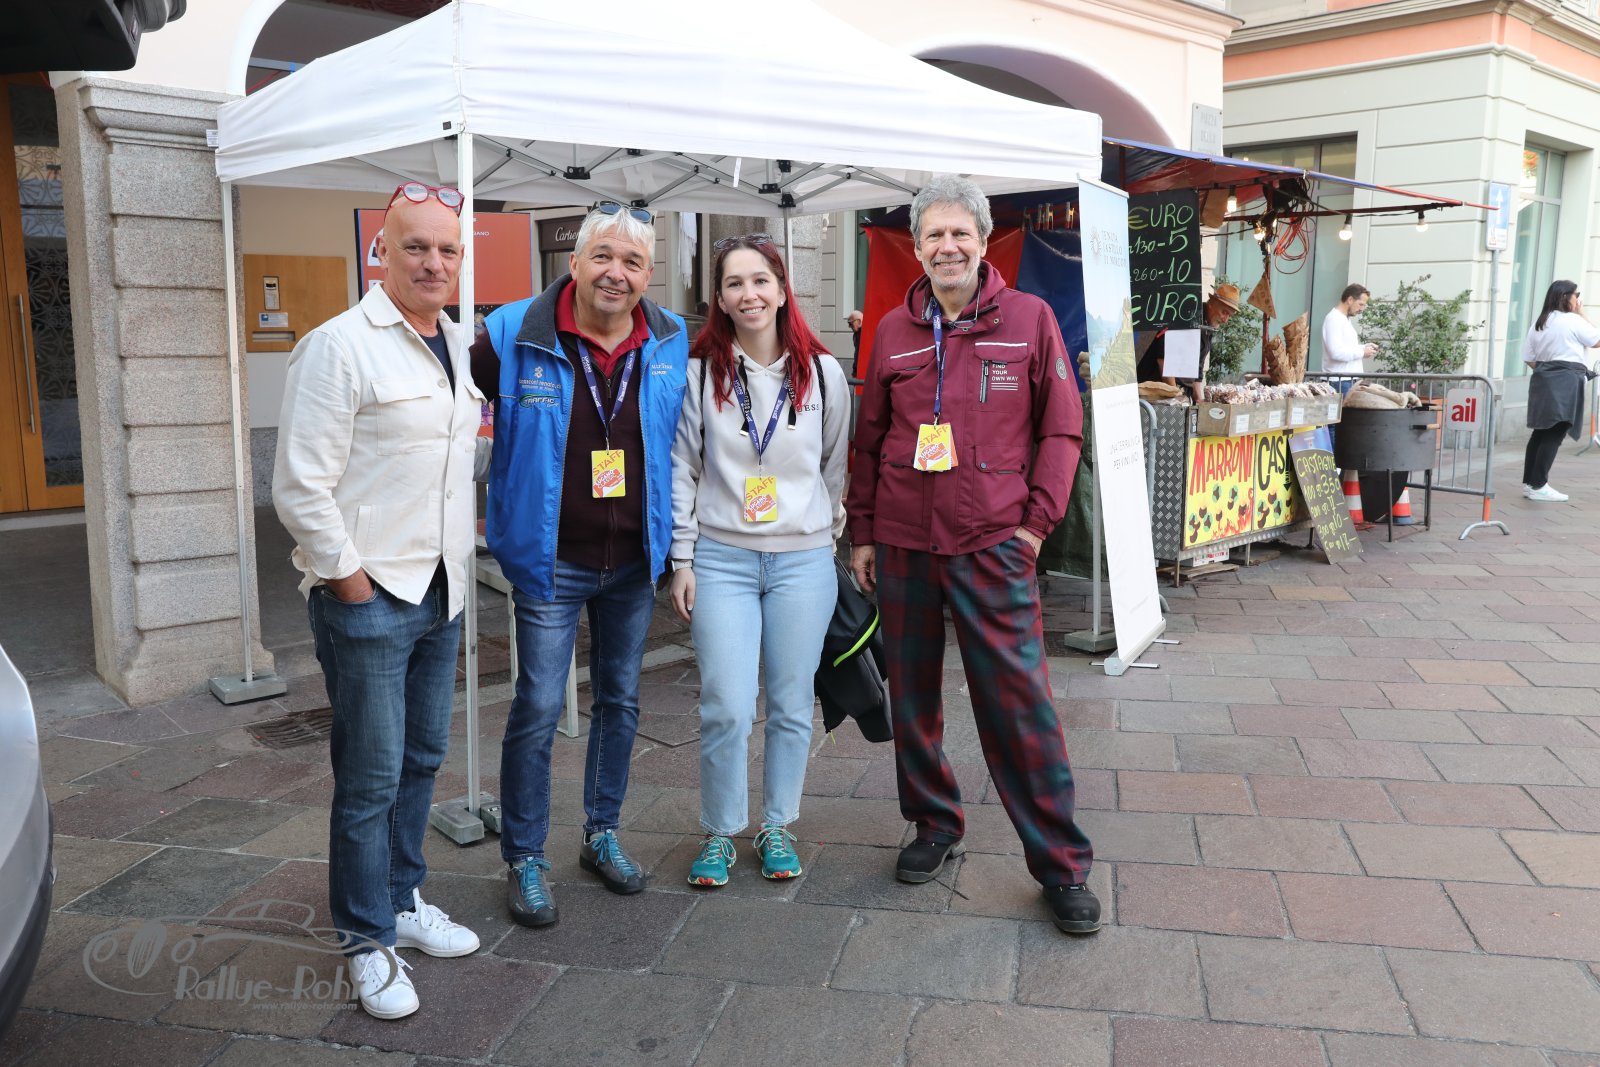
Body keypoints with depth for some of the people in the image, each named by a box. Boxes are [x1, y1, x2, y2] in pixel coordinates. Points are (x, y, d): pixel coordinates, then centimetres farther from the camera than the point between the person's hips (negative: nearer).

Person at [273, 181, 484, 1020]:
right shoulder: (339, 347, -12)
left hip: (439, 592, 7)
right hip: (365, 597, -7)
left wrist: (453, 566, 14)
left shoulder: (460, 347, 11)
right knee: (370, 778, 2)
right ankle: (369, 940, 18)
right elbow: (300, 488, -15)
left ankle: (404, 899, 35)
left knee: (421, 760, 17)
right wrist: (352, 581, -14)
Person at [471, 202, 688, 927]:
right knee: (538, 710, 0)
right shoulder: (514, 336, -11)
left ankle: (602, 835, 33)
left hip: (635, 561, 4)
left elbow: (682, 439, 14)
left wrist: (674, 541, 10)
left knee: (620, 701, 15)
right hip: (551, 561, -3)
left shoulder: (672, 344, -1)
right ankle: (523, 860, 17)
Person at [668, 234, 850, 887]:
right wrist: (683, 560, 1)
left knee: (791, 706, 7)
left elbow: (836, 467, 13)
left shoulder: (823, 373, 4)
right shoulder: (699, 373, 1)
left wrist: (828, 537, 12)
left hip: (804, 560, 1)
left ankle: (777, 828, 26)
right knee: (725, 709, -4)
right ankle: (719, 833, 17)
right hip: (722, 559, -1)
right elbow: (682, 469, 3)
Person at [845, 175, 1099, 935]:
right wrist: (862, 532, 10)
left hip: (992, 544, -3)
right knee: (911, 694, 11)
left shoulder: (1029, 319, 2)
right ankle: (934, 825, 31)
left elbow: (1061, 427, 3)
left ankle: (1060, 864, 10)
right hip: (903, 544, 3)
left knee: (1019, 701, -3)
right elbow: (870, 439, 13)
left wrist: (1040, 518, -5)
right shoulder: (894, 331, 8)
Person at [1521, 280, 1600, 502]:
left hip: (1542, 381, 8)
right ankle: (1538, 485, -9)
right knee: (1554, 435, -7)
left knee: (1541, 432, 11)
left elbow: (1529, 358, 15)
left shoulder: (1538, 323, 14)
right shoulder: (1572, 320, -7)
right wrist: (1582, 315, 8)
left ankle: (1529, 483, 13)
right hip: (1566, 382, -8)